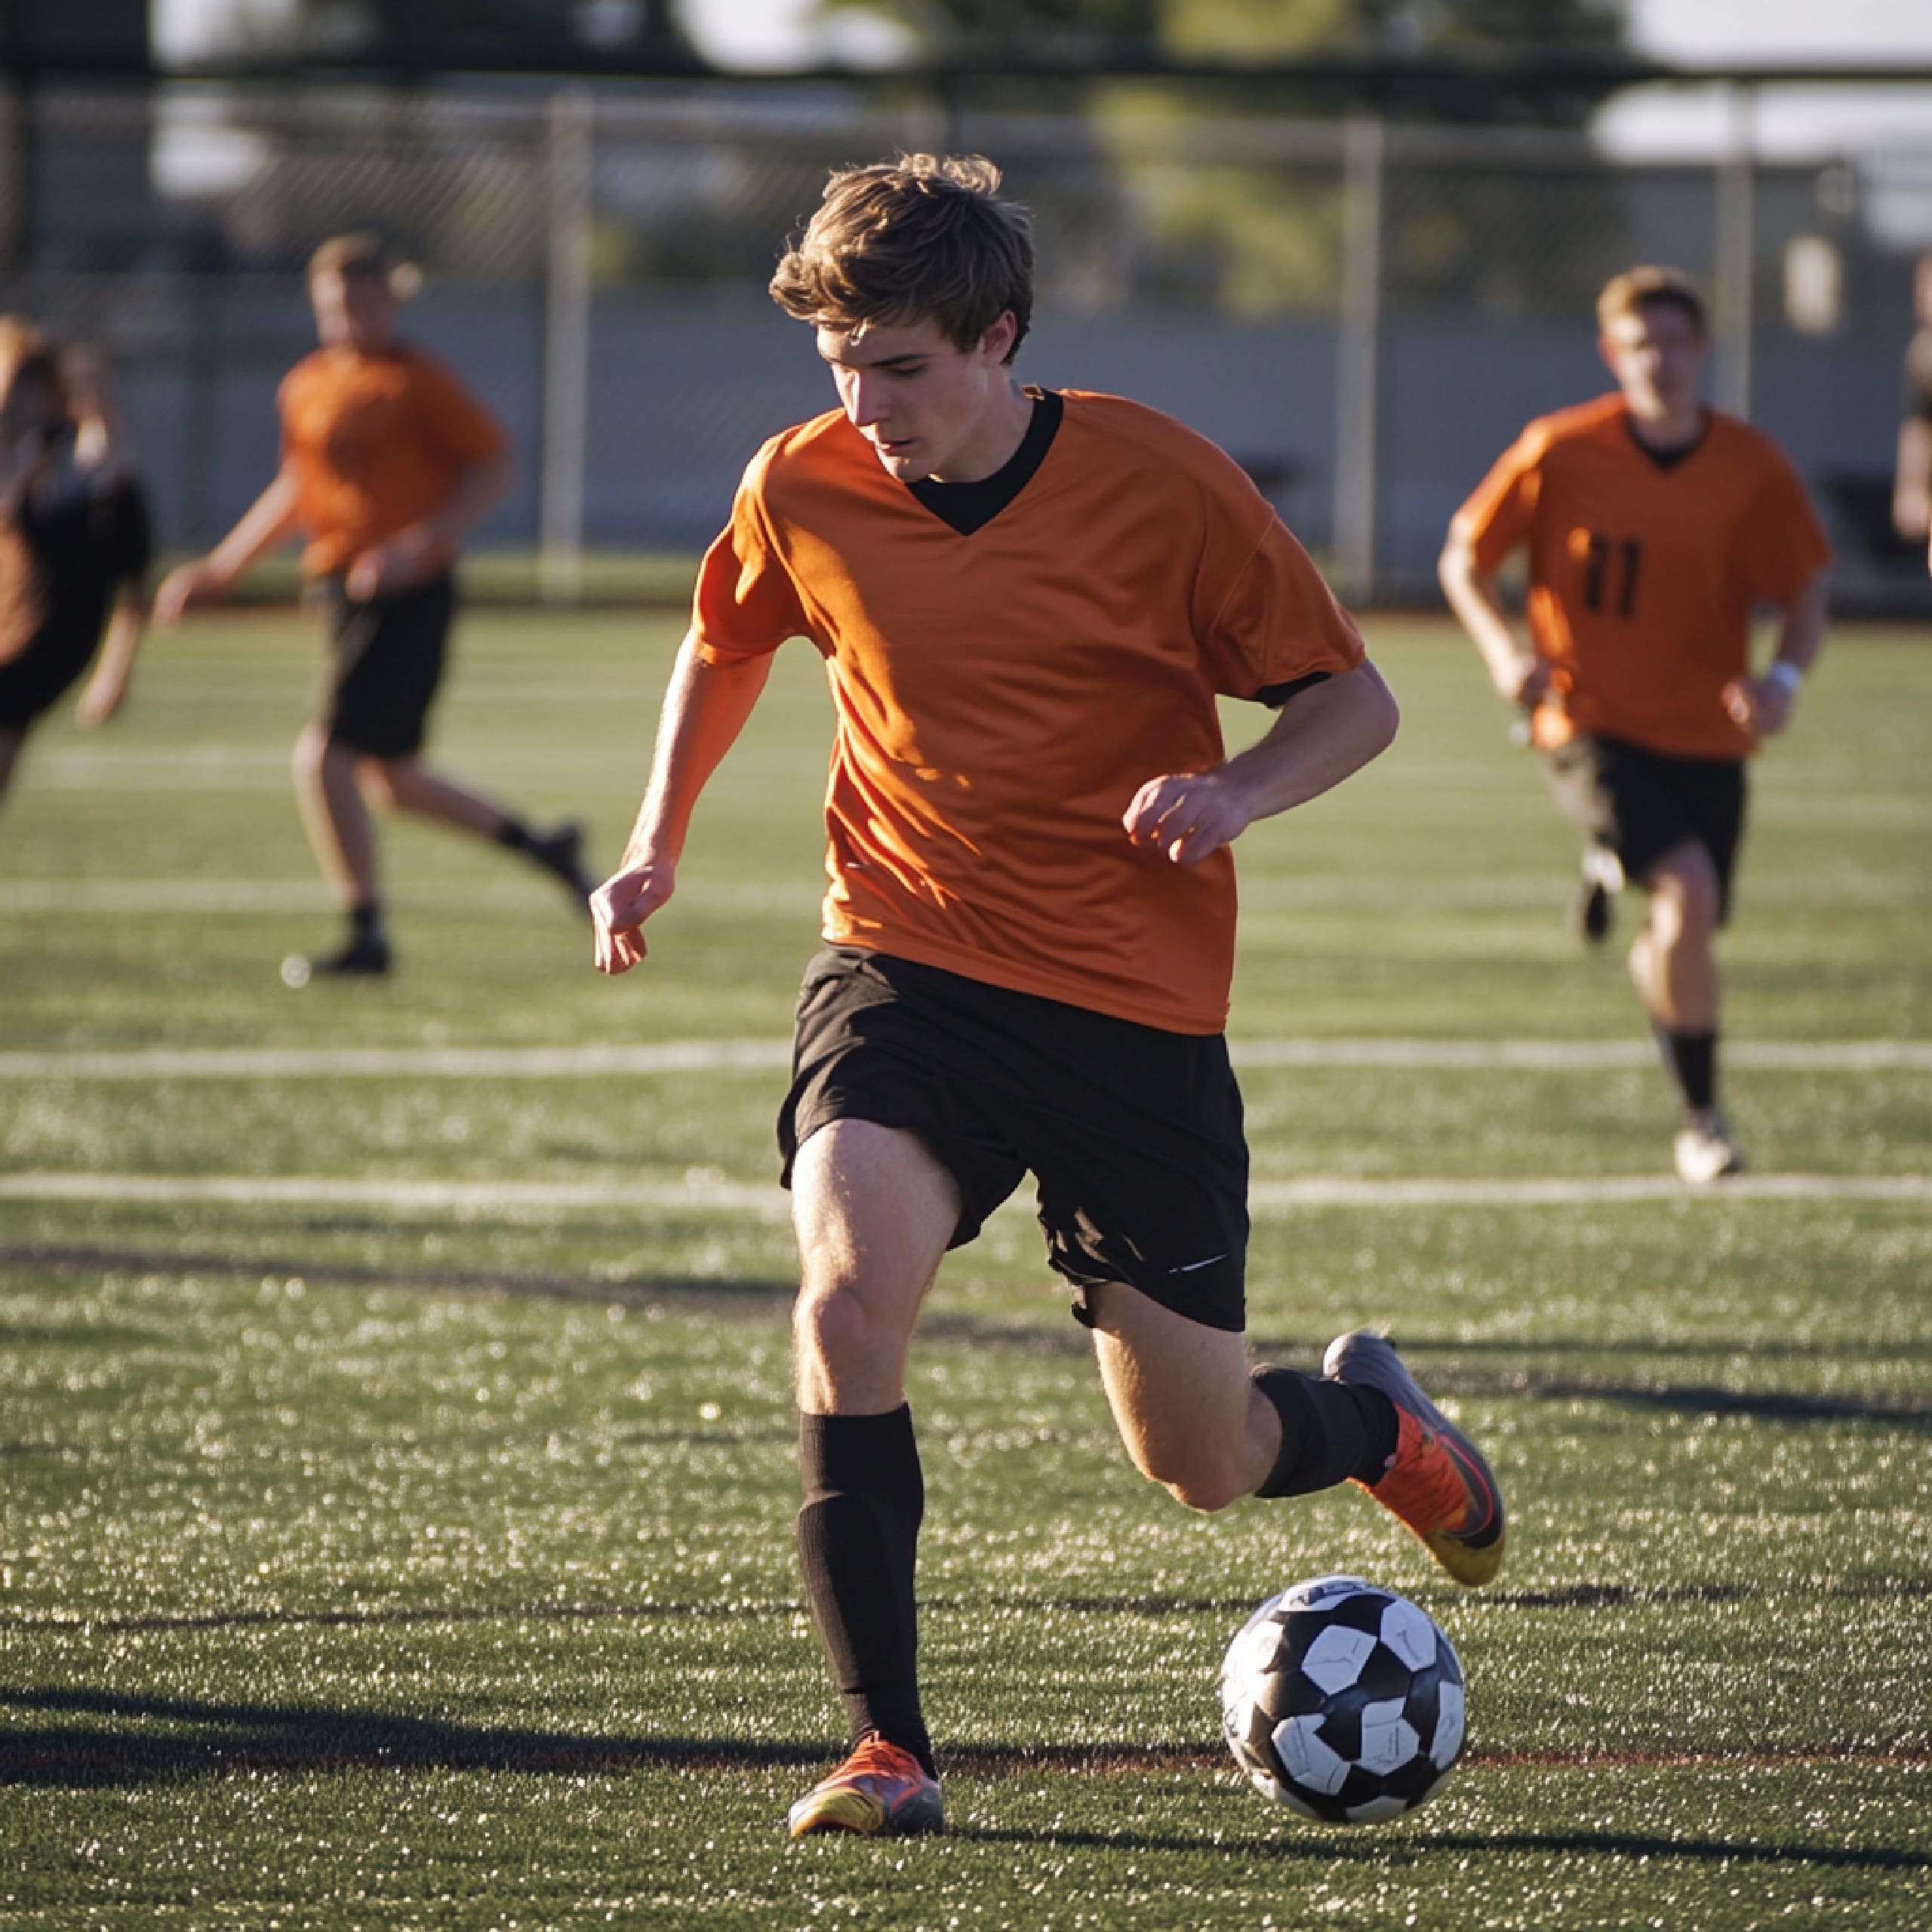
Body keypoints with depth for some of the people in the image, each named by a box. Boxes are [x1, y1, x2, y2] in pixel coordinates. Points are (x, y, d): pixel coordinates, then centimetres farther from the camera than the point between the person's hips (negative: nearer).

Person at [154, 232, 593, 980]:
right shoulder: (304, 386, 13)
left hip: (407, 595, -8)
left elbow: (493, 464, -7)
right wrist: (219, 569, 22)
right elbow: (295, 491, 25)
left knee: (323, 756, -14)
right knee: (393, 780, 13)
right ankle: (544, 847, 30)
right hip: (345, 591, 8)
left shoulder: (418, 380, -9)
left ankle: (366, 936, -5)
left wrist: (418, 545, -17)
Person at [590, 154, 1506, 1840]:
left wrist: (1239, 792, -22)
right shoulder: (805, 489, -4)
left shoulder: (1164, 486, -12)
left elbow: (1353, 700, -3)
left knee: (1204, 1464, 6)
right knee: (848, 1293, -28)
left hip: (1139, 1005, -1)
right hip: (907, 961, 1)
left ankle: (1371, 1419, 44)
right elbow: (726, 644, 20)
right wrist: (658, 843, 8)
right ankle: (889, 1750, -20)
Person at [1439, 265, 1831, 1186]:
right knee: (1690, 890, -25)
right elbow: (1465, 558, 3)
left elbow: (1805, 593, 4)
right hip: (1590, 727, -3)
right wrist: (1503, 651, -16)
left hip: (1705, 738, 3)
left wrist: (1784, 677, -18)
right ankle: (1701, 1118, -8)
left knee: (1680, 952, 7)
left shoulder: (1752, 469, -4)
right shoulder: (1560, 452, -8)